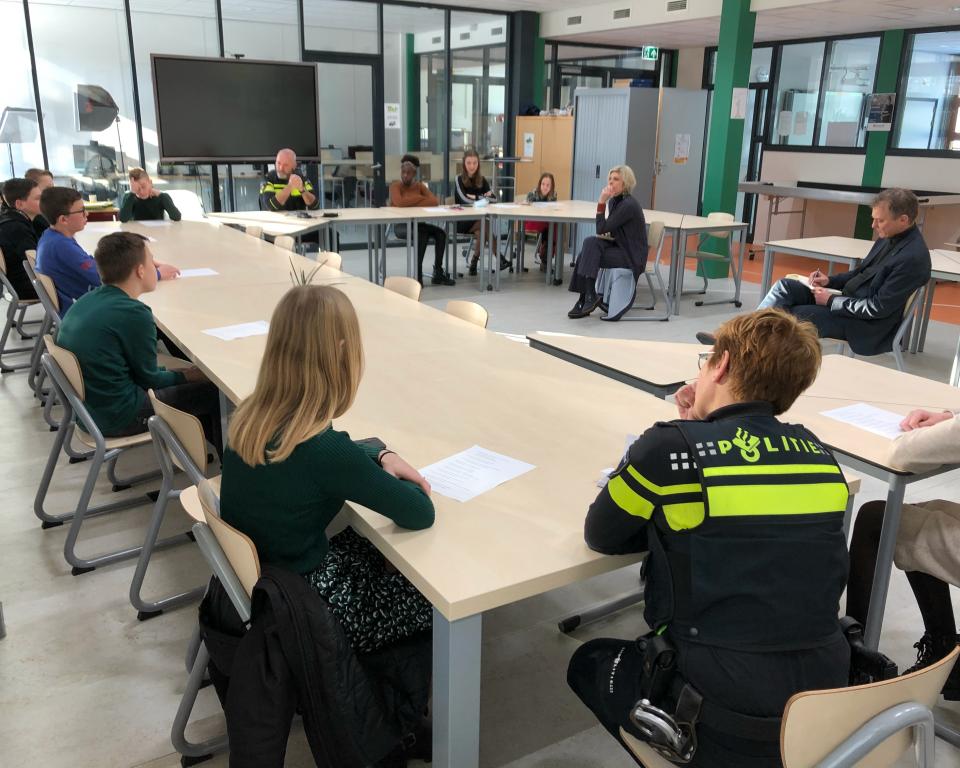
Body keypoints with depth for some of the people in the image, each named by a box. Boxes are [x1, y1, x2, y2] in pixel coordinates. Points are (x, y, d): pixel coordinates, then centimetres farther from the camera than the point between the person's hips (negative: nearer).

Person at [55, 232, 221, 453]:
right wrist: (187, 376, 6)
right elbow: (149, 379, -11)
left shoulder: (86, 300, 3)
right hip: (117, 418, -9)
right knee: (215, 392, 3)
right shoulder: (134, 314, -23)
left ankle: (212, 451, 32)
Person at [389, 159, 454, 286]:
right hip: (401, 225, -5)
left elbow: (435, 201, -7)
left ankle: (438, 273, -15)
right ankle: (418, 275, -26)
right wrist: (420, 198, -13)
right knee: (422, 234, -32)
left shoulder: (420, 186, 9)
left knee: (440, 232, -19)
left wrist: (411, 203, -16)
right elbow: (399, 202, -25)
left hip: (418, 223, 5)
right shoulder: (395, 186, -3)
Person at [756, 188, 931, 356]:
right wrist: (831, 281, 1)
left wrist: (831, 301, -16)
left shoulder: (913, 258, -22)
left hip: (866, 322, -8)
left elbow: (878, 309, -22)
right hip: (849, 297, 9)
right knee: (785, 286, -4)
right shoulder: (889, 237, 4)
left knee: (794, 315, -19)